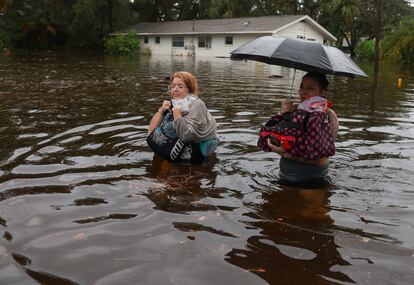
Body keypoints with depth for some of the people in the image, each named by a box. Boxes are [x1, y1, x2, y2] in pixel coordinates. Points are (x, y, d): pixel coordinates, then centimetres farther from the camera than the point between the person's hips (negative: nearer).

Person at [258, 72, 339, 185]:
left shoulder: (328, 116, -3)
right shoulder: (295, 110, 12)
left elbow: (318, 156, -13)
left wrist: (286, 153, -19)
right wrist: (281, 114, -8)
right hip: (285, 175, 2)